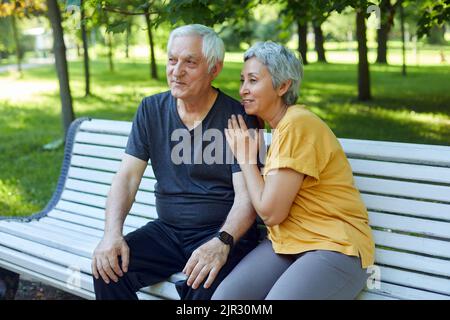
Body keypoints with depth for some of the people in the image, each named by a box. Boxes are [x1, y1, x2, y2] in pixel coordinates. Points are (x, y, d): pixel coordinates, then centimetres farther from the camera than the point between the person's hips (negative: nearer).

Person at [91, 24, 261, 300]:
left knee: (203, 286, -34)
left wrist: (222, 242, -33)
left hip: (225, 232, -4)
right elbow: (127, 177, 0)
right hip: (167, 230, 5)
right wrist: (112, 233, -16)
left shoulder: (238, 117, -10)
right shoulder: (151, 110, 5)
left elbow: (246, 196, -15)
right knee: (108, 269, -18)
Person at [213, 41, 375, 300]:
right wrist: (248, 155, 3)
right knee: (224, 296, -15)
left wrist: (246, 158, -5)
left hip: (334, 246, -7)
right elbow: (270, 205, 10)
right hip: (288, 242, 8)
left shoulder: (298, 124, -16)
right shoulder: (283, 125, 14)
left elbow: (270, 212, -16)